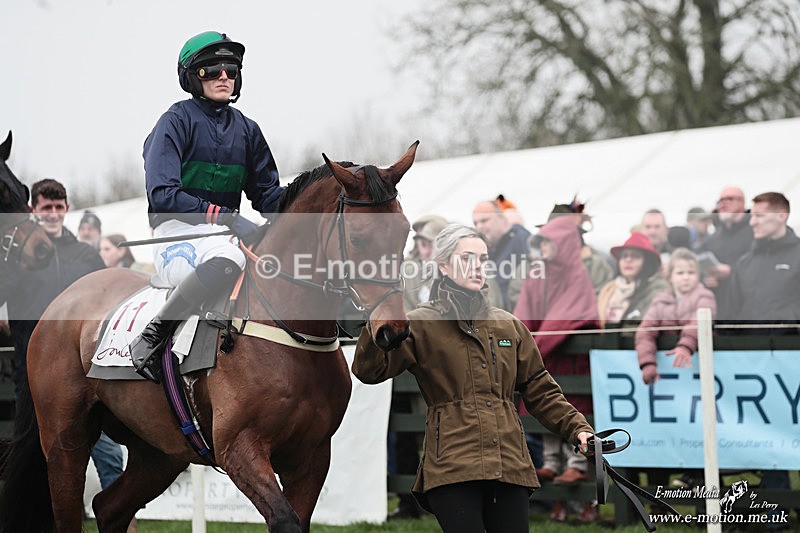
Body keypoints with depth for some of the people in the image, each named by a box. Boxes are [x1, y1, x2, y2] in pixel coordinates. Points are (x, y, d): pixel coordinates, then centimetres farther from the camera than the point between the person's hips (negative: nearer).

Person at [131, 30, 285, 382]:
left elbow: (267, 194, 16)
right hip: (177, 233, -7)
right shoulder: (177, 122, -3)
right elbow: (162, 194, -15)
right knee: (228, 259, -41)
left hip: (226, 230, 7)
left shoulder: (246, 129, 16)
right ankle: (150, 337, -27)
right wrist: (224, 216, -24)